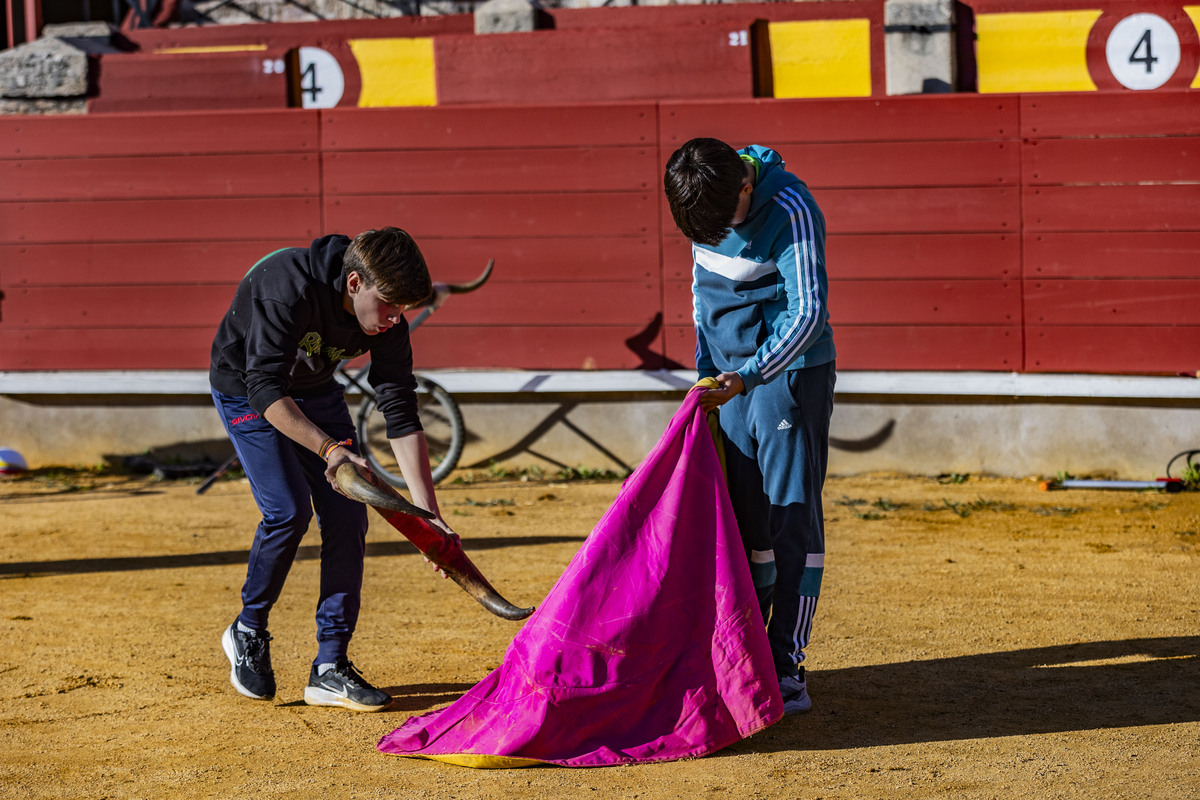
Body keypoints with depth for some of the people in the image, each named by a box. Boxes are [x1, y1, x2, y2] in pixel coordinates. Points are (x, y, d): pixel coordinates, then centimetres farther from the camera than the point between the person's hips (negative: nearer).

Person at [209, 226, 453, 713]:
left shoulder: (385, 316, -21)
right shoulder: (288, 289, -38)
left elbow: (401, 414, -18)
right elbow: (266, 390, -40)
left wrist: (427, 511, -23)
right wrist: (329, 448, -51)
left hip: (315, 390, 5)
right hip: (245, 388, -5)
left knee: (348, 515, -7)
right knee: (289, 509, -20)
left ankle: (330, 667, -1)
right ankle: (248, 632, 5)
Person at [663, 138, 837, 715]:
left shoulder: (790, 210, -21)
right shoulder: (707, 204, 1)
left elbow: (808, 312, -24)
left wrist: (748, 377, -31)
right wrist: (707, 371, 14)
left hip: (791, 371, -6)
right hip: (732, 376, 7)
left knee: (792, 518, -7)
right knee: (739, 519, 8)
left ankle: (788, 670, -6)